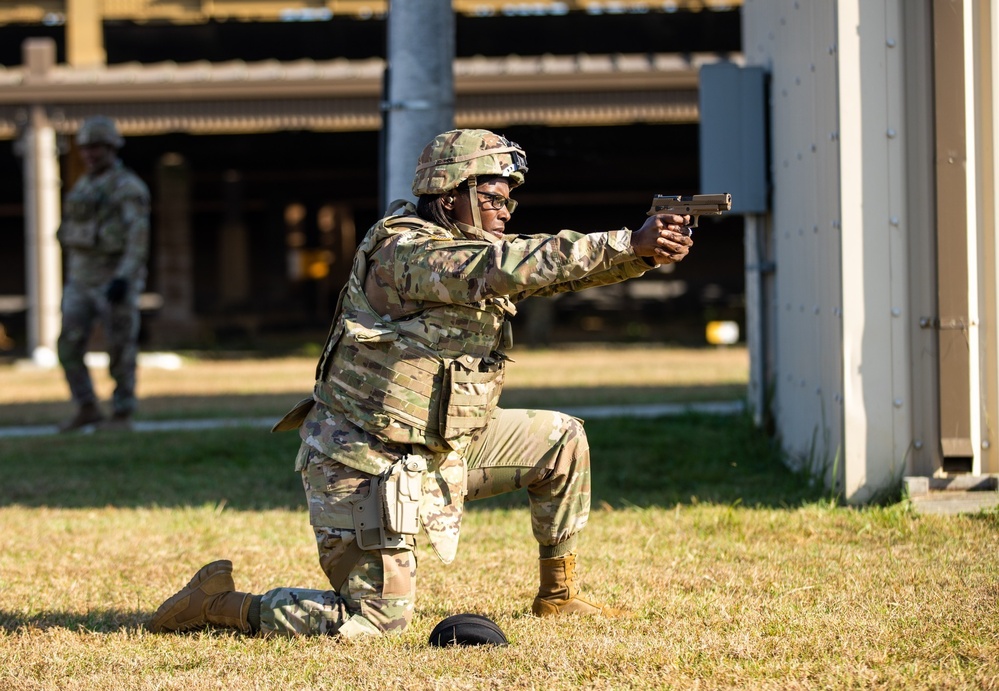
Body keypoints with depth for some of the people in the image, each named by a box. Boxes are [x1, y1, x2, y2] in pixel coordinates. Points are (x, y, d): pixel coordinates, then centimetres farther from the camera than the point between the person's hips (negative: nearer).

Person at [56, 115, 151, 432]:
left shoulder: (129, 188, -11)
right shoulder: (83, 186, 14)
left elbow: (138, 237, -20)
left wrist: (124, 278, -30)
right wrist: (72, 279, 22)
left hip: (116, 281, -7)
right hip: (81, 282, 7)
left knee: (120, 352, -3)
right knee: (69, 347, -2)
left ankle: (122, 415, 6)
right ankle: (87, 409, 8)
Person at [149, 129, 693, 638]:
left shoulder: (470, 245, 6)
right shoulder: (404, 253, -22)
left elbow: (556, 270, 1)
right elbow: (505, 268, -35)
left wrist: (648, 252, -17)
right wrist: (632, 243, -37)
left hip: (436, 448, 10)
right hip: (365, 465, -10)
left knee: (560, 440, 9)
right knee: (377, 620, -8)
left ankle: (558, 595, 21)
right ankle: (221, 602, 5)